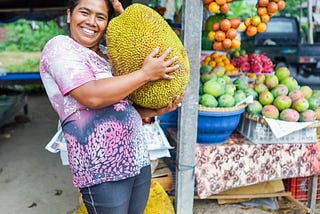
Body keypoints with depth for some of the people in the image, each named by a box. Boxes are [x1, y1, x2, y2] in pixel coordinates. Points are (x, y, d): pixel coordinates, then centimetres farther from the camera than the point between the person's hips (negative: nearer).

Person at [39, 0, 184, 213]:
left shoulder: (107, 54, 14)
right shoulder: (60, 47, -8)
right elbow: (92, 96, -24)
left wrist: (157, 110, -1)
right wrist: (146, 73, -18)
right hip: (103, 170, -7)